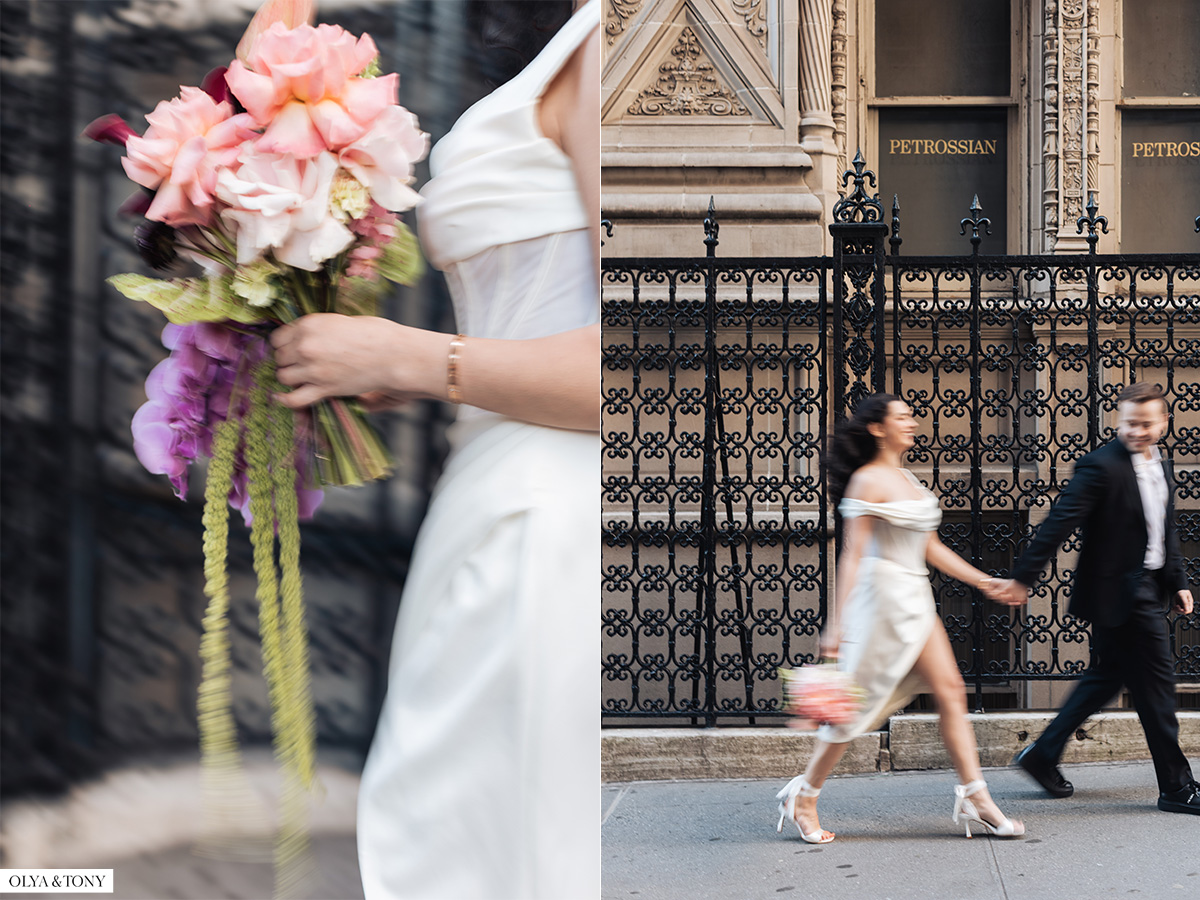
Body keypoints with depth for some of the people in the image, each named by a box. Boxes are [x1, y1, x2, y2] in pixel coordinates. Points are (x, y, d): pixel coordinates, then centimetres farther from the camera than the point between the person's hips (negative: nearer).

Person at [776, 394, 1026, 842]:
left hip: (915, 599, 8)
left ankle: (975, 799, 2)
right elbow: (852, 554, -15)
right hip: (881, 593, -8)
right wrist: (837, 622, -18)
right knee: (859, 702, -2)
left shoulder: (907, 478, 15)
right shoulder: (868, 480, -11)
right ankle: (802, 796, 11)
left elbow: (931, 547, 19)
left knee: (950, 692, 1)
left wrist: (983, 581, 15)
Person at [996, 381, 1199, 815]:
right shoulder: (1101, 466, -15)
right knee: (1155, 684, -3)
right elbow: (1059, 522, -19)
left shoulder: (1161, 466, 12)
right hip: (1118, 594, -9)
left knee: (1106, 677, 15)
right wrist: (1023, 576, -21)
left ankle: (1043, 756, 25)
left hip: (1144, 589, 9)